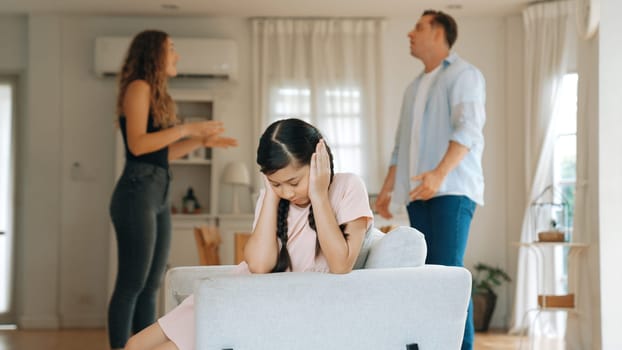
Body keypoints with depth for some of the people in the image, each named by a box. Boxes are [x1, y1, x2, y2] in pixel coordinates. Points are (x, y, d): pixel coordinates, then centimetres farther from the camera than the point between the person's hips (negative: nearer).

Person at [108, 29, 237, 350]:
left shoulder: (154, 93, 21)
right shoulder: (138, 86, -5)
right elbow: (137, 144, -16)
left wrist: (202, 141, 15)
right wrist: (185, 128, -13)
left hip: (158, 195, 9)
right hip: (137, 194, -9)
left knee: (150, 285, 8)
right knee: (131, 284, -8)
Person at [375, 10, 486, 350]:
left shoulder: (463, 74, 0)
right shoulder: (414, 87, 24)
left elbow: (468, 128, -15)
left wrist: (440, 173, -29)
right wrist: (387, 189, 17)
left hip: (453, 189, -7)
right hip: (418, 193, 7)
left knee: (448, 270, -15)